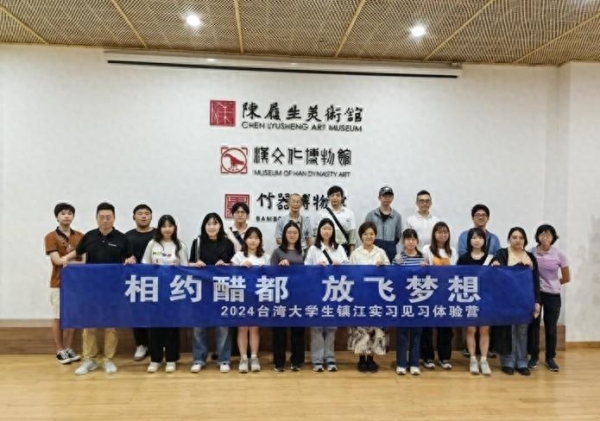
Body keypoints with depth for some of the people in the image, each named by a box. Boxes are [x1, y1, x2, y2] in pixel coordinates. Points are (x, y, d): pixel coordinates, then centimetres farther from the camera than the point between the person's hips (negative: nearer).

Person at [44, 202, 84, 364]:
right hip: (58, 283, -3)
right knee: (58, 318, 5)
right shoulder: (50, 237, -6)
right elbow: (57, 260, -15)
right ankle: (60, 351, 16)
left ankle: (69, 348, 20)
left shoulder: (80, 236, 6)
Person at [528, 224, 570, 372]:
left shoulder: (559, 255, -5)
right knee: (533, 325, 7)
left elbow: (566, 278, 6)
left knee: (551, 328, 8)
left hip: (553, 295, 0)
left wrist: (552, 283, 11)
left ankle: (550, 358, 22)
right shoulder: (531, 253, -6)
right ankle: (534, 357, 21)